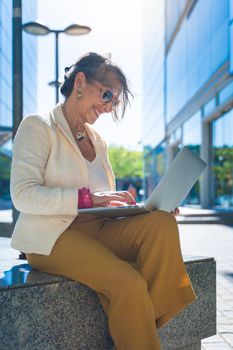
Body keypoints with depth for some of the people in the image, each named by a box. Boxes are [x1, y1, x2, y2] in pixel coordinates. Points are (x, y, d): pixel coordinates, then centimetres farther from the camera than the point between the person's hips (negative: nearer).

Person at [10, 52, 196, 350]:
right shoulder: (38, 127, -2)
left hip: (96, 229, 7)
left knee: (162, 222, -23)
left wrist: (125, 202, -4)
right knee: (129, 283, -31)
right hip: (52, 236, -6)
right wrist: (87, 197, -24)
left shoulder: (97, 141, 19)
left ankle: (153, 319, -21)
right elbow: (22, 195, -14)